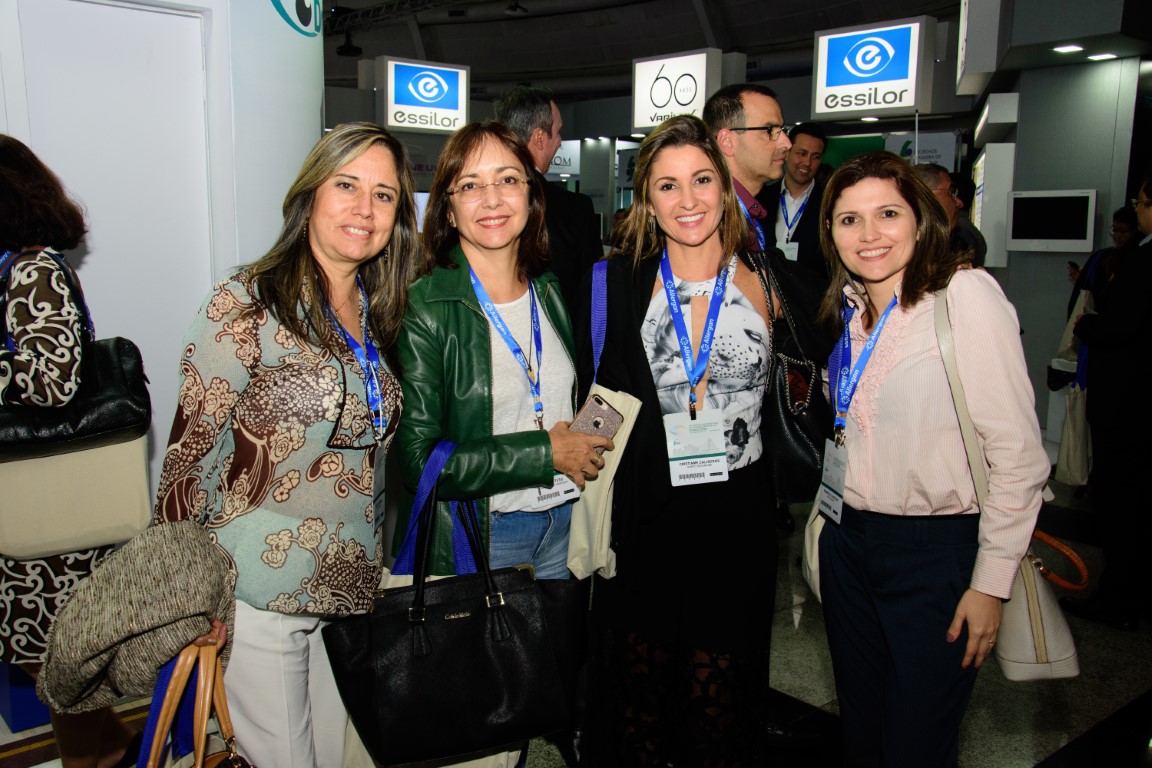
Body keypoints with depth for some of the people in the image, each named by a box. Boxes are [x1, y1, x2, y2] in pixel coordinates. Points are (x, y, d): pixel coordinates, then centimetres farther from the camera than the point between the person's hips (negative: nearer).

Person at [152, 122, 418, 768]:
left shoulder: (379, 315, 9)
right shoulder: (249, 303, -11)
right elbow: (191, 450, -11)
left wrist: (384, 566, 15)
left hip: (353, 591, 6)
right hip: (259, 597, -6)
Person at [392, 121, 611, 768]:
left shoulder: (552, 292, 6)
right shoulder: (425, 308, -14)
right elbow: (418, 457, -18)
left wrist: (586, 447, 3)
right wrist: (545, 454, -17)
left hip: (561, 523, 6)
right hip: (475, 536, -5)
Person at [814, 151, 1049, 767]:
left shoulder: (966, 294, -15)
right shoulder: (849, 309, 7)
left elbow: (1020, 454, -16)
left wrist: (992, 581, -16)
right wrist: (831, 514, 12)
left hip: (937, 552, -6)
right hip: (848, 542, 6)